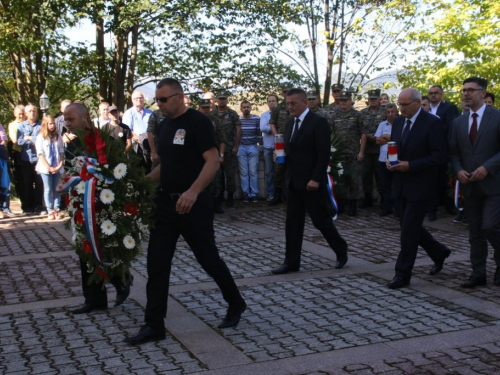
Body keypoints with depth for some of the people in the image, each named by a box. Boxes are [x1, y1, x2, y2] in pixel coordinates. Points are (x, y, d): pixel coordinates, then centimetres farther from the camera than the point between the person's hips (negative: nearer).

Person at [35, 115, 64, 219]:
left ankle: (56, 209, 6)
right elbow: (40, 154, -4)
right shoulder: (40, 137, -1)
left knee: (56, 189, 4)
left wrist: (60, 165, -5)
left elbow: (61, 151, 8)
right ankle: (50, 211, 2)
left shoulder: (58, 137, 8)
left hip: (57, 168, 2)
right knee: (48, 190, 1)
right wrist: (49, 167, -9)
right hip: (45, 168, -2)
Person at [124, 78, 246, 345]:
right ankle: (154, 325, 10)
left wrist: (193, 191, -32)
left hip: (193, 205, -7)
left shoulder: (197, 121, -11)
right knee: (157, 264, 3)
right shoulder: (166, 124, 13)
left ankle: (236, 304, 30)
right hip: (165, 203, 7)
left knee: (208, 259, 6)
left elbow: (213, 161, -19)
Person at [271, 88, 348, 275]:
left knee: (321, 220, 2)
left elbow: (324, 154, -16)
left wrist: (316, 179, -21)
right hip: (294, 182, 7)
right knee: (292, 223, 6)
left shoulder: (318, 122, -12)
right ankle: (291, 262, 10)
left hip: (312, 182, -7)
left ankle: (341, 250, 25)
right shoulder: (290, 123, 12)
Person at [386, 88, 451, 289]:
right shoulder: (398, 121, 10)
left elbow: (440, 156, -16)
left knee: (409, 229, -6)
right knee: (409, 226, 14)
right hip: (401, 184, 8)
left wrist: (410, 165, -21)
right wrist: (390, 161, -3)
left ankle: (402, 274, 3)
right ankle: (439, 253, 36)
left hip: (420, 186, -8)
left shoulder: (432, 123, -13)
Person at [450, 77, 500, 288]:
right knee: (475, 233, 9)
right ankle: (478, 274, 17)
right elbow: (454, 152, 11)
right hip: (470, 185, 5)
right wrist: (458, 170, -7)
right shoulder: (459, 122, 11)